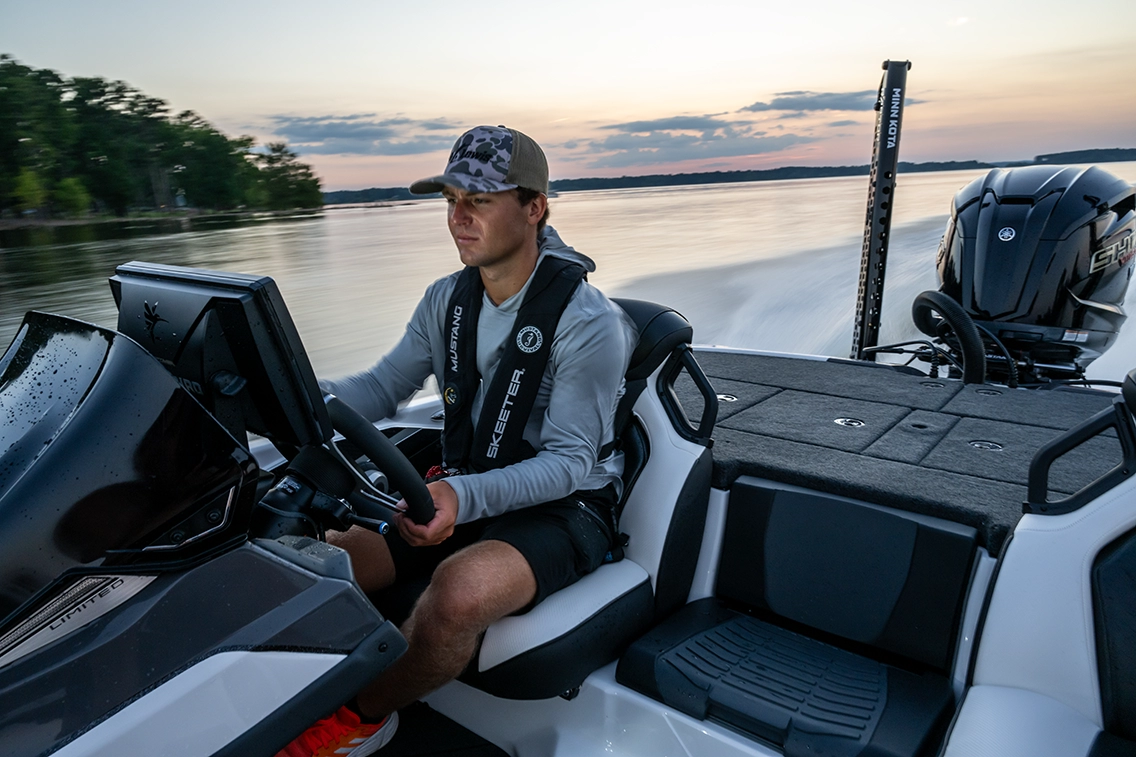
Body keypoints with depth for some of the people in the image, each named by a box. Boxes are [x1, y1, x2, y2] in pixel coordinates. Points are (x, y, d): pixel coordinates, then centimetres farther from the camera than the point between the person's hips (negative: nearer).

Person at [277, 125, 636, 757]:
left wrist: (465, 497, -34)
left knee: (458, 591, -35)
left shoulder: (589, 321, -17)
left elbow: (569, 463, -19)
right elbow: (383, 387, 6)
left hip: (563, 508, -5)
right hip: (463, 493, 6)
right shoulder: (447, 300, 5)